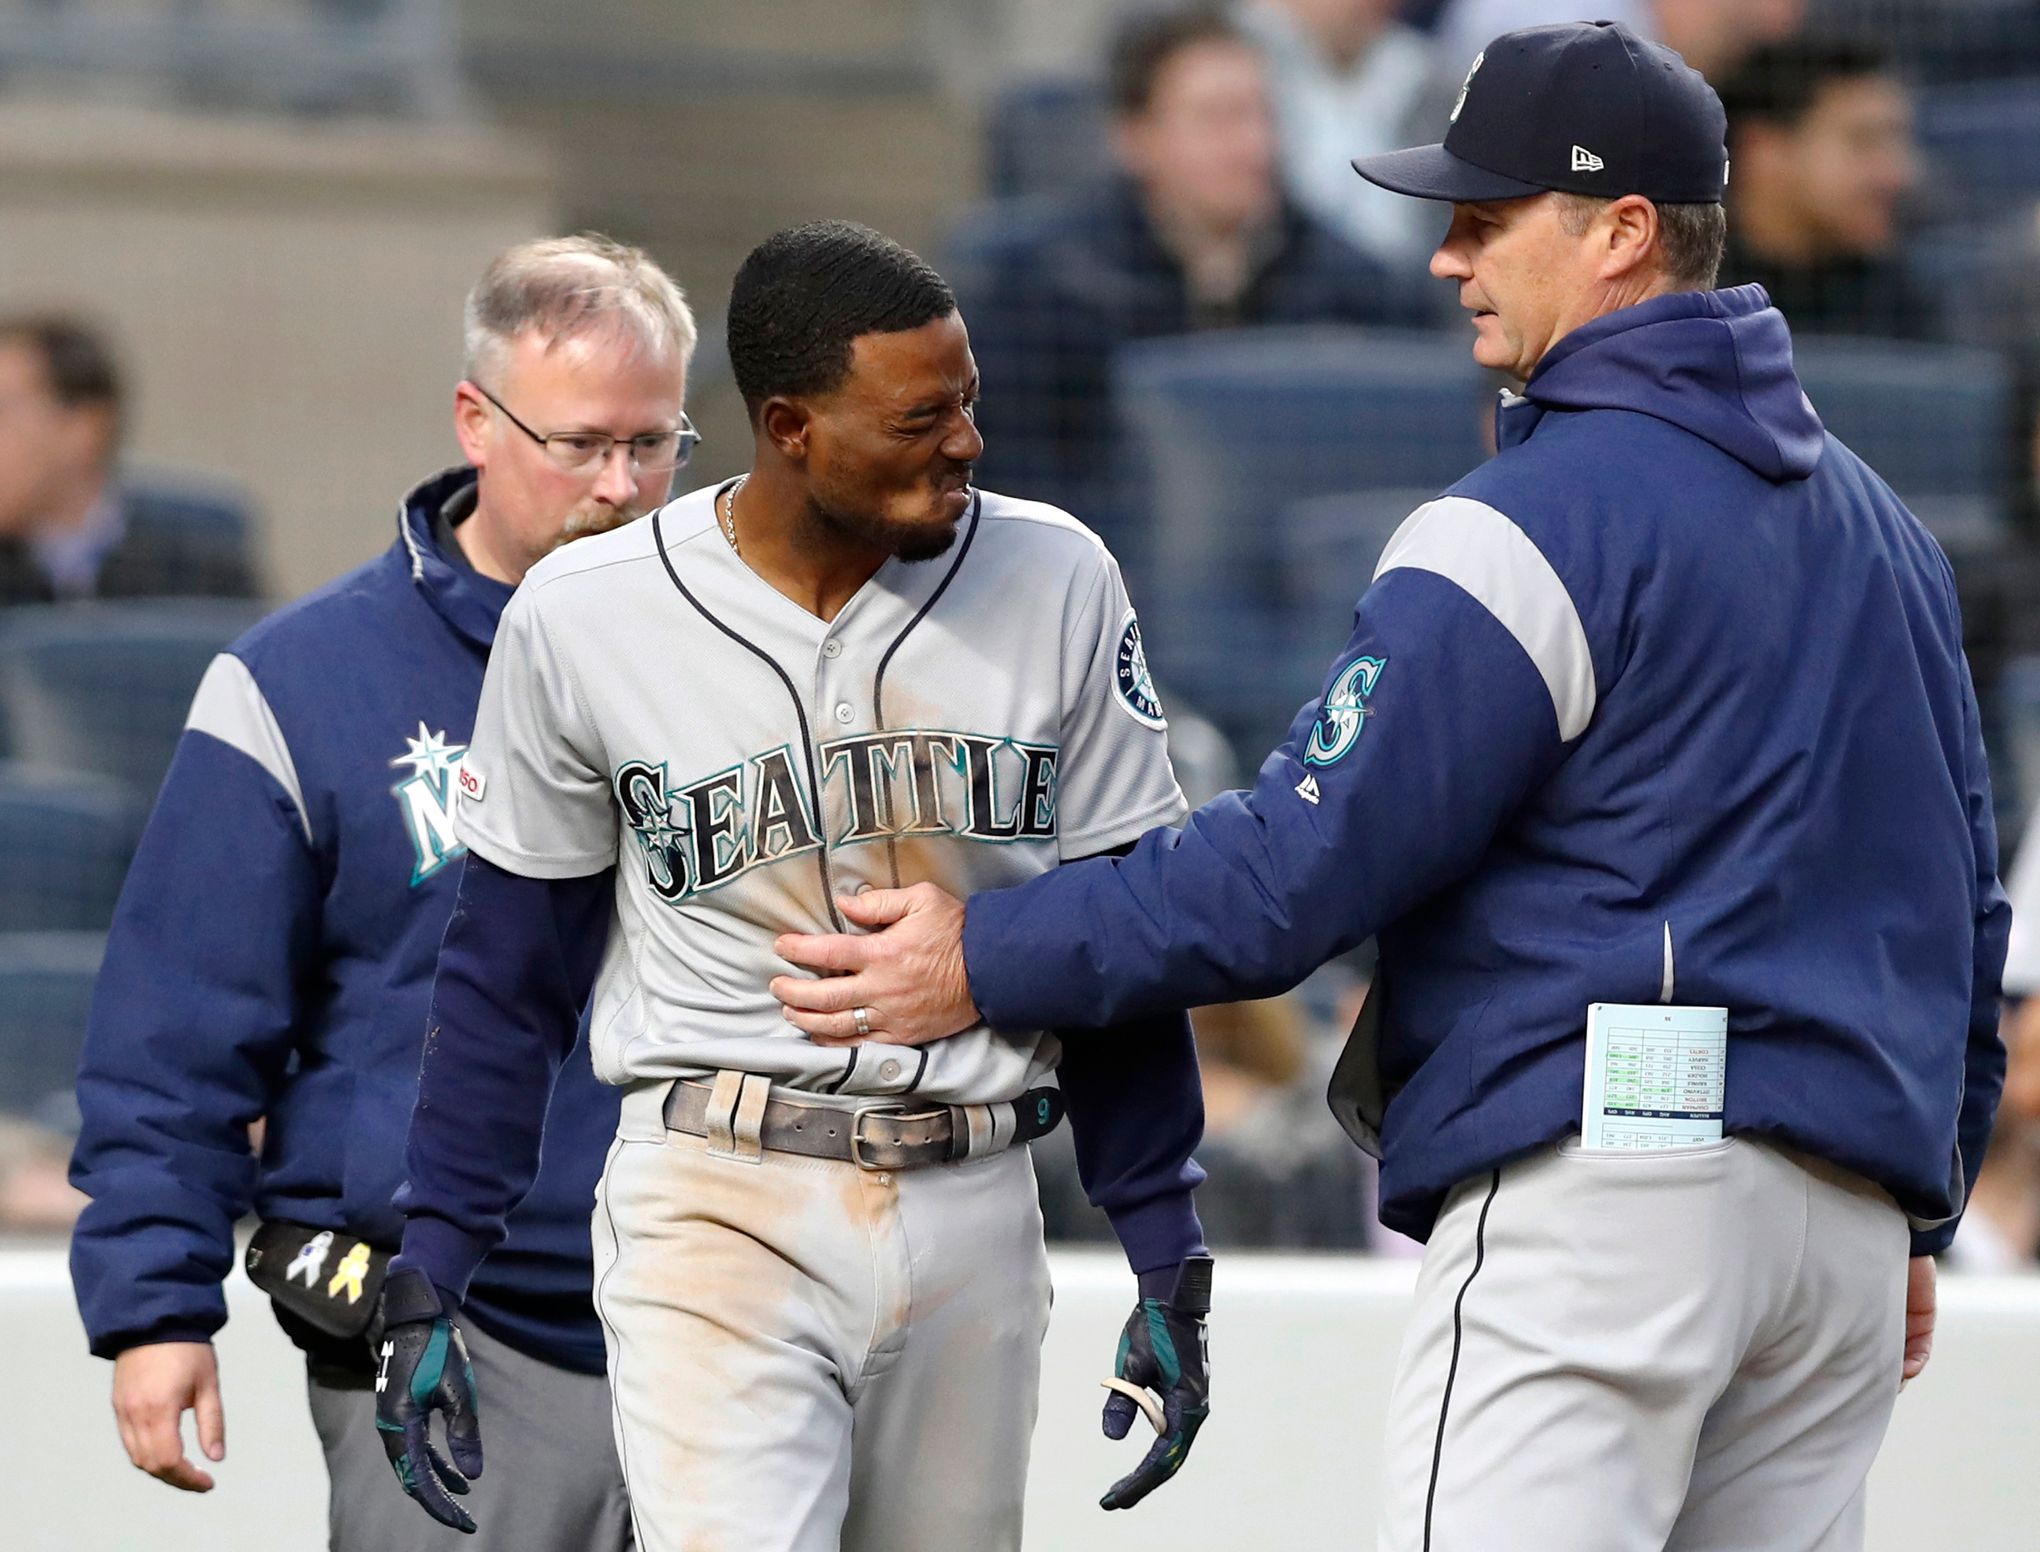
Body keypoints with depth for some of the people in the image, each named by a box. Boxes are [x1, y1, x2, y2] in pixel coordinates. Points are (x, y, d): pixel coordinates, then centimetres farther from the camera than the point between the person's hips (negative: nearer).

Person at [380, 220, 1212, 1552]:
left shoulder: (1052, 584, 0)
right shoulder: (588, 621, -5)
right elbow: (508, 978, 4)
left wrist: (1169, 1267, 4)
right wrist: (428, 1282, 1)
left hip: (974, 1214, 3)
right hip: (719, 1202, -3)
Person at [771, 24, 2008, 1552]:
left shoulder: (1537, 521, -10)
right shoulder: (1880, 524, 18)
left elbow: (1309, 854, -12)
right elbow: (1963, 890, 23)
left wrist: (992, 961, -2)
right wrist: (1918, 1217, 30)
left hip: (1604, 1192, -9)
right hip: (1849, 1221, 9)